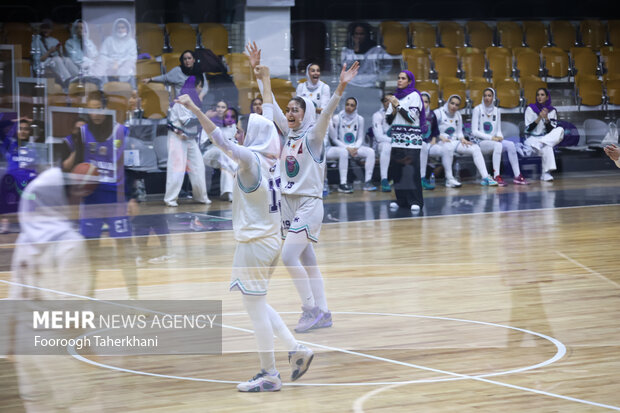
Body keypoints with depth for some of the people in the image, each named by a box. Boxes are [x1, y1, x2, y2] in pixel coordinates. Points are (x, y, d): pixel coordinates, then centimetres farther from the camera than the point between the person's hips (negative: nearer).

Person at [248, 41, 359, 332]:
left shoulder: (313, 136, -8)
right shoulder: (288, 133, 9)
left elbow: (326, 113, -24)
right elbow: (269, 102, 14)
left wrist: (341, 88, -39)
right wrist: (259, 71, 13)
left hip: (309, 203, -7)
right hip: (288, 202, 7)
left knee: (289, 256, -17)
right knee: (306, 260, 9)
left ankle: (311, 308, -8)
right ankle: (323, 314, 14)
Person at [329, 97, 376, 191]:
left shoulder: (359, 119, 8)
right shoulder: (337, 118, -2)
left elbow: (360, 138, 10)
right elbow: (334, 139, -3)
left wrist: (355, 148, -11)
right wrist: (347, 148, -14)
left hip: (355, 147, 4)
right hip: (341, 147, -4)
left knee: (370, 151, -23)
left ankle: (367, 182, -26)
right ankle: (342, 184, -40)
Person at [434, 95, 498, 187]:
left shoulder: (458, 115, 17)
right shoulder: (438, 113, -4)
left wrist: (462, 139, 1)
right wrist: (441, 137, -23)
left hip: (454, 142, 7)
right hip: (441, 142, -7)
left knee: (475, 148, -9)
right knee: (448, 147, -42)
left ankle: (485, 177, -13)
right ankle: (449, 179, -39)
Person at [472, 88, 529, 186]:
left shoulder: (496, 111, 12)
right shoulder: (478, 109, -4)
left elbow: (499, 130, 16)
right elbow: (474, 131, -9)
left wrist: (499, 136, -8)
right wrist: (490, 138, -17)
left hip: (494, 140, 5)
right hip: (480, 143, -5)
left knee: (510, 145, -23)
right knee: (498, 145, -35)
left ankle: (517, 176, -25)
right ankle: (496, 177, -40)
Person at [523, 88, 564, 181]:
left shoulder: (552, 111, 6)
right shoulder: (530, 109, 0)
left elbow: (551, 130, -1)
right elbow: (528, 129, -7)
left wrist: (546, 118, -17)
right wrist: (539, 118, -18)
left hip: (546, 137, 4)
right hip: (532, 139, -4)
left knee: (560, 130, -27)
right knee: (547, 148, -36)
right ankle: (546, 173, -38)